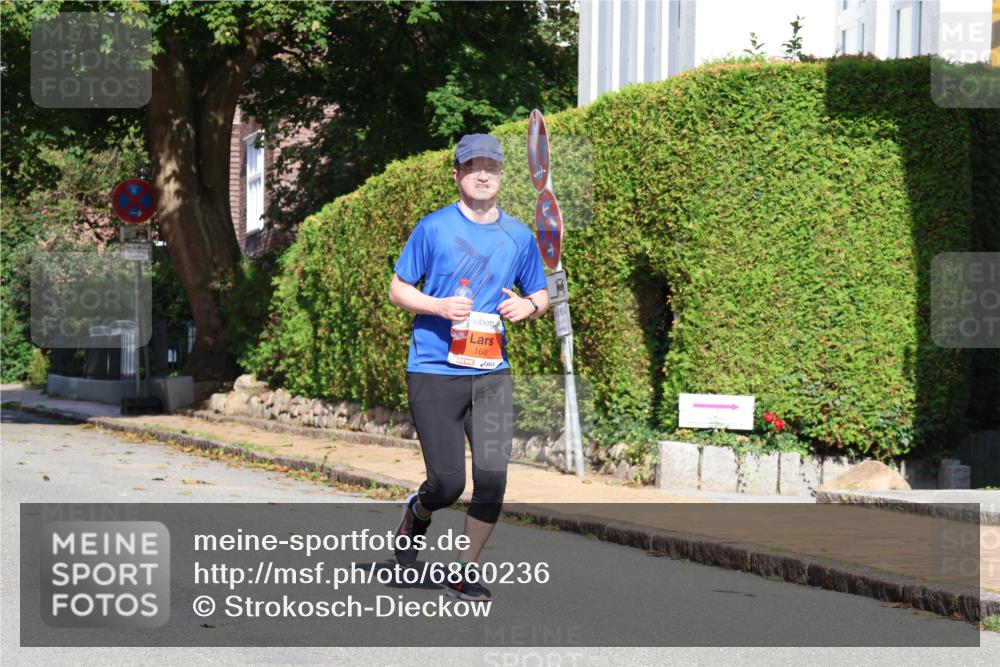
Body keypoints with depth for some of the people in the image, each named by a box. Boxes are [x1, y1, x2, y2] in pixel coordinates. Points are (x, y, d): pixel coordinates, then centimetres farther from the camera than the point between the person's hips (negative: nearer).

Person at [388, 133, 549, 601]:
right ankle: (419, 511, 31)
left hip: (492, 374, 3)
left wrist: (528, 306, -6)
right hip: (434, 372, -3)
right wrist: (439, 306, -15)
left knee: (492, 480, -6)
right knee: (448, 484, -6)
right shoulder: (433, 228, -1)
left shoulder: (519, 235, 8)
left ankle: (465, 572, 14)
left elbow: (540, 296, 18)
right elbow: (398, 290, 3)